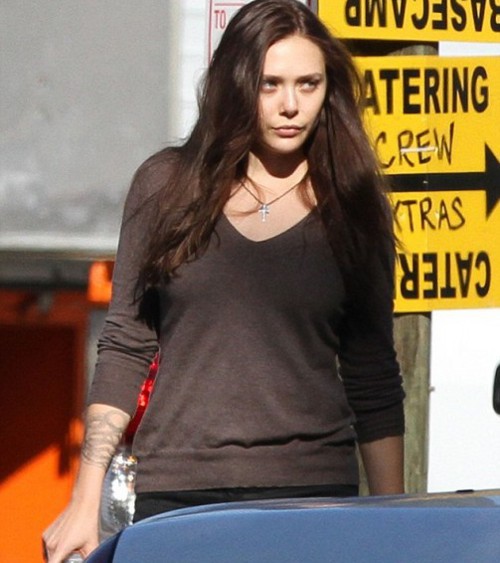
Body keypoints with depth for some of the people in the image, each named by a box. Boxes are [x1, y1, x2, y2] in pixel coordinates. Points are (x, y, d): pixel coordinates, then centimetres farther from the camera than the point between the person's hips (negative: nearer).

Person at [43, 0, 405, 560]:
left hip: (314, 492, 0)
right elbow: (124, 349, 8)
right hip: (177, 491, 0)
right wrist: (85, 505, 3)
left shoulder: (351, 209, 6)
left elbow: (372, 379, 9)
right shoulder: (166, 186, 6)